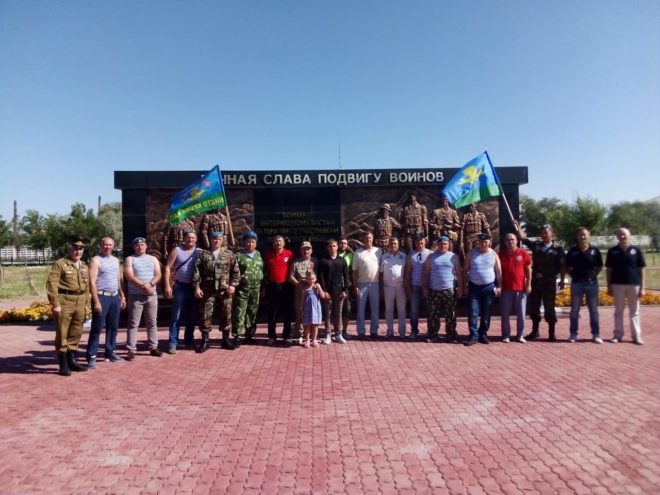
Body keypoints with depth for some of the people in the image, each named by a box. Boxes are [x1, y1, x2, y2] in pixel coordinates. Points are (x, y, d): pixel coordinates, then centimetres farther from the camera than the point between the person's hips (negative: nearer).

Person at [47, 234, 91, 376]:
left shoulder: (84, 266, 14)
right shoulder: (60, 264, -5)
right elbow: (51, 284, -11)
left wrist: (85, 303, 12)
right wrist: (55, 304, -16)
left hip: (80, 303, 6)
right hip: (64, 302, -6)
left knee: (76, 333, 12)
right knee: (62, 334, -1)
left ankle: (72, 360, 23)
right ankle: (63, 364, 6)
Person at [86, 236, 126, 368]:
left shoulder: (115, 260, 15)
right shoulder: (96, 260, -6)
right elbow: (92, 282, -12)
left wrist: (122, 297, 14)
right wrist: (96, 301, -18)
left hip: (115, 297, 7)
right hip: (102, 297, -7)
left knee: (113, 327, 11)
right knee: (97, 328, -4)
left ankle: (110, 352, 21)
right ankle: (91, 356, 1)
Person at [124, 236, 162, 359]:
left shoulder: (153, 259, 13)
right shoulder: (130, 259, 2)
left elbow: (158, 275, 2)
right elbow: (129, 276, -10)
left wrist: (150, 285, -16)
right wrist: (143, 286, -19)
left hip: (152, 295, 3)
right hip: (135, 296, -3)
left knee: (152, 322, 9)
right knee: (133, 323, -2)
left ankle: (153, 347, 16)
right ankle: (131, 350, 2)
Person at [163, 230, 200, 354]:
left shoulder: (200, 252, 4)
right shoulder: (177, 250, 1)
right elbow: (167, 268, -2)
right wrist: (167, 285, -10)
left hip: (194, 287, 2)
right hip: (180, 287, -2)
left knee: (192, 317, 10)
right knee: (176, 316, -1)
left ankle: (189, 341, 22)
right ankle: (172, 343, 5)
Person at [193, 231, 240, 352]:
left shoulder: (229, 254, 7)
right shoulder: (203, 254, 5)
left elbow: (236, 271, 6)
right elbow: (196, 272, 0)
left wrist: (233, 285, -4)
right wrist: (196, 287, -7)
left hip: (225, 290, 1)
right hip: (207, 290, -1)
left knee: (226, 315, 7)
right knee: (205, 315, 1)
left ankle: (226, 340, 19)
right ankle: (205, 341, 14)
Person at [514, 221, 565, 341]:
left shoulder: (557, 249, -1)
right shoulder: (536, 245, 7)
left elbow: (562, 266, -1)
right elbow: (523, 238, 1)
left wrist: (562, 280, -5)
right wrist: (517, 227, -10)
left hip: (549, 281, -3)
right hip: (535, 280, 4)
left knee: (549, 307, 2)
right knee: (533, 307, 9)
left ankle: (551, 333, 12)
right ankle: (535, 331, 22)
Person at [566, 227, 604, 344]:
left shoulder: (595, 251, 1)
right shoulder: (572, 251, 1)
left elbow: (600, 267, 10)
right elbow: (567, 267, 9)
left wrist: (593, 275, 1)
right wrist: (573, 275, 0)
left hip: (591, 283, 0)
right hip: (576, 283, 0)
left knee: (593, 310, 6)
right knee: (574, 309, 5)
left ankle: (596, 334, 13)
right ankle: (573, 334, 12)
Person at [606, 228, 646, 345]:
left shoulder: (636, 250, 2)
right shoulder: (612, 251, 3)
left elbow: (641, 270, 3)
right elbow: (609, 270, 6)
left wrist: (642, 287, -1)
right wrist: (609, 286, 2)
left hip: (634, 284, 0)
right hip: (617, 284, 1)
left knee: (634, 312, 7)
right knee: (618, 311, 7)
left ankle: (637, 336, 12)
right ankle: (618, 335, 13)